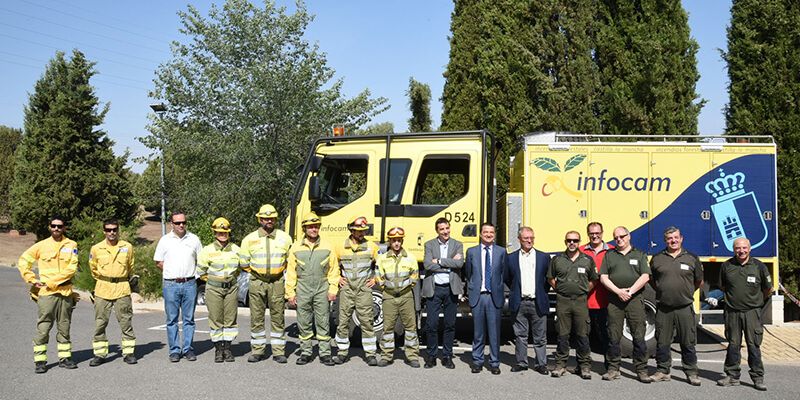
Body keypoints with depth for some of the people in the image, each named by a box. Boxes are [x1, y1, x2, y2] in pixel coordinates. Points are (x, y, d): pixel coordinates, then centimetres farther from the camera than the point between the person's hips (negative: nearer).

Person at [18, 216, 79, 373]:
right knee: (43, 328, -2)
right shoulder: (41, 245, 3)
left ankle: (64, 357, 19)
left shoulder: (71, 245, 2)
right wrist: (32, 279, -2)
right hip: (46, 293, -1)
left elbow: (71, 268, -6)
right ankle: (40, 361, 4)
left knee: (64, 327, 10)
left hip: (65, 292, 1)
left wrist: (51, 282, -12)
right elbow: (23, 261, 8)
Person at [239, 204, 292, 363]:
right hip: (257, 283, 0)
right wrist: (256, 272, 9)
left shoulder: (284, 238, 4)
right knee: (256, 317, 3)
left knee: (278, 317, 2)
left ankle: (279, 352, 9)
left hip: (277, 282, 0)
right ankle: (257, 351, 13)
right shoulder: (250, 239, 1)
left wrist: (280, 269, 11)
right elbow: (244, 262, 9)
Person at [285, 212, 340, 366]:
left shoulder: (327, 247, 4)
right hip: (303, 290, 1)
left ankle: (325, 353, 9)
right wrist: (290, 293, 1)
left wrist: (333, 289, -2)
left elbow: (333, 270, 6)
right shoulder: (296, 247, 4)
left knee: (323, 323, 2)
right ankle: (305, 352, 17)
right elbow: (291, 271, 4)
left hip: (322, 290, 0)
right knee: (304, 323, 6)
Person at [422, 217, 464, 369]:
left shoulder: (457, 245, 7)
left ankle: (447, 356, 18)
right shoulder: (429, 245, 5)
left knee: (450, 324, 7)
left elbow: (459, 263, -11)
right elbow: (427, 265, -11)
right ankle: (431, 356, 13)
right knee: (431, 324, -1)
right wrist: (450, 263, -11)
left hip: (451, 289, 1)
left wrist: (439, 261, -12)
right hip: (434, 289, -1)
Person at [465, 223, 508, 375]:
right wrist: (471, 292, 9)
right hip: (477, 296, 1)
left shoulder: (501, 252, 5)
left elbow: (505, 274, 8)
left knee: (494, 332, 2)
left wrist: (500, 291, 4)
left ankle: (494, 363, 12)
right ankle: (477, 361, 16)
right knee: (478, 332, 6)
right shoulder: (471, 252, 7)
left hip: (495, 296, 0)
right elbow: (468, 274, 13)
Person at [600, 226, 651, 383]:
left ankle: (641, 370, 3)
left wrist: (630, 291, -10)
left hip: (635, 299, -1)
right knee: (613, 336, 3)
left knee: (639, 336, -3)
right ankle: (613, 369, 10)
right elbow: (603, 277, 5)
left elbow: (645, 276, 1)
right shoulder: (609, 255, 15)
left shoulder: (639, 255, 12)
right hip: (614, 300, 1)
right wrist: (618, 291, -8)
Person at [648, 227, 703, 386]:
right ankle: (663, 371, 18)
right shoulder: (657, 259, 6)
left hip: (685, 308, -1)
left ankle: (691, 373, 15)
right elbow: (651, 280, 17)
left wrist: (686, 293, 12)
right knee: (662, 343, 7)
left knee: (688, 343, 4)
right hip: (664, 308, 1)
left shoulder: (692, 259, 4)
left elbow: (699, 282, 14)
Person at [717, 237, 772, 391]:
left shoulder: (759, 266, -1)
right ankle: (732, 376, 15)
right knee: (733, 345, 7)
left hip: (752, 312, -2)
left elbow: (768, 289, 11)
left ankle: (758, 378, 8)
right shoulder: (726, 266, 3)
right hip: (732, 312, 2)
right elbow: (723, 287, 19)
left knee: (754, 345, 0)